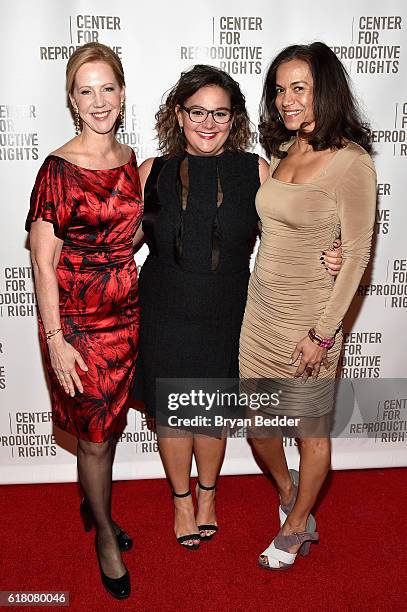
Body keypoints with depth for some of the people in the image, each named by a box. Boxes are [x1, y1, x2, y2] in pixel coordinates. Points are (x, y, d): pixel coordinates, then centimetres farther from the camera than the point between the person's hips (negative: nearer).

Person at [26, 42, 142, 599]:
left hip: (124, 313, 6)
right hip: (76, 319, -6)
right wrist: (55, 338, -16)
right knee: (96, 437, 7)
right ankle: (106, 535, 32)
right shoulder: (59, 168, -13)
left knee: (111, 425, 19)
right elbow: (43, 261, -13)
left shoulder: (129, 160, 6)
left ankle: (94, 506, 45)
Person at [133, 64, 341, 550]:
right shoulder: (153, 172, -3)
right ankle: (182, 497, 43)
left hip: (226, 318, 0)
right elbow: (128, 238, 9)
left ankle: (208, 493, 47)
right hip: (165, 319, 1)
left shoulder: (255, 171, -4)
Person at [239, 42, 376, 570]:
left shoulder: (350, 162, -14)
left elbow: (357, 254, -13)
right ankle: (288, 492, 48)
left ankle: (295, 530, 36)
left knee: (311, 432, 13)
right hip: (260, 308, 7)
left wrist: (324, 333, -15)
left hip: (307, 319, -7)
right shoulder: (282, 152, 8)